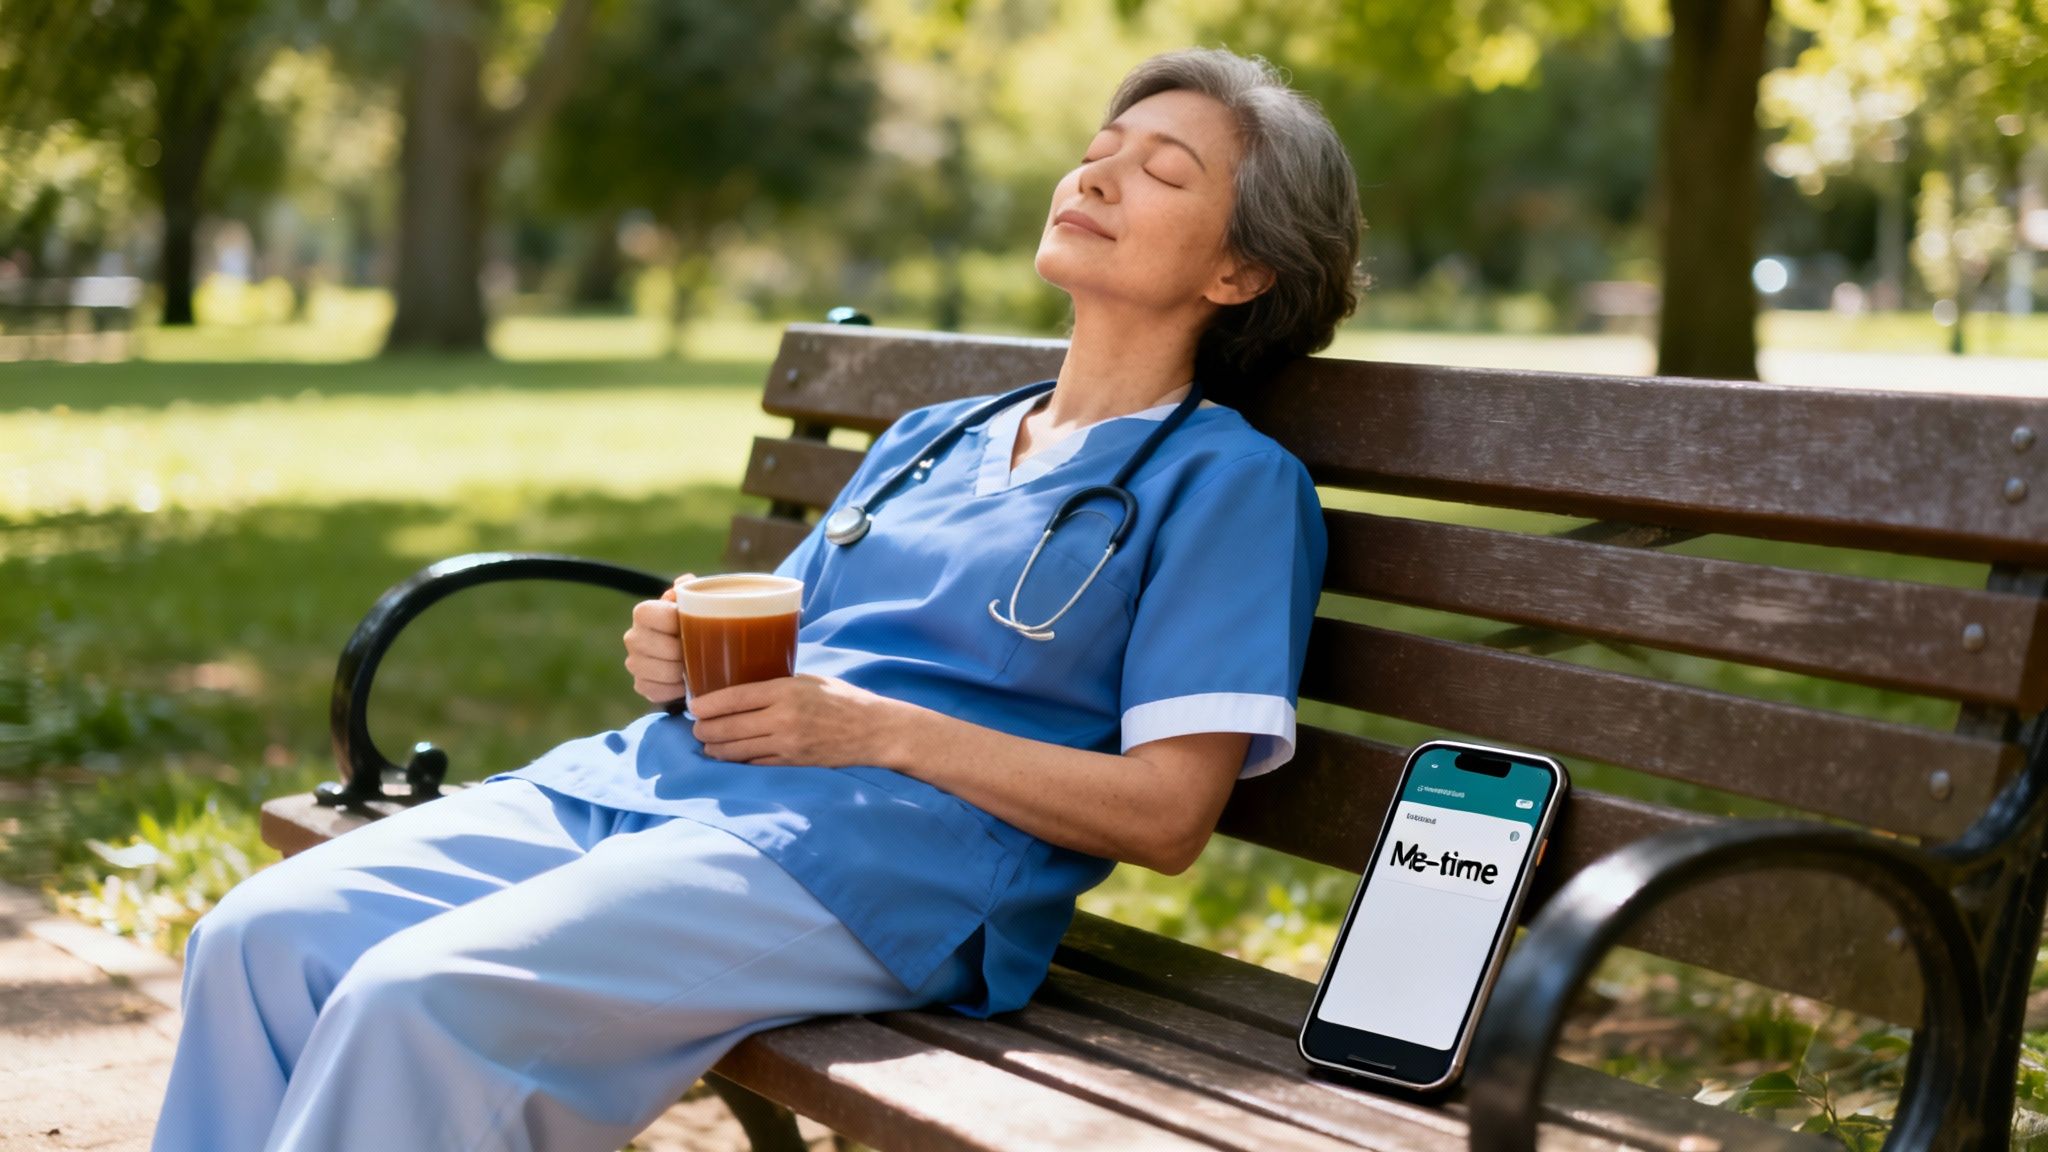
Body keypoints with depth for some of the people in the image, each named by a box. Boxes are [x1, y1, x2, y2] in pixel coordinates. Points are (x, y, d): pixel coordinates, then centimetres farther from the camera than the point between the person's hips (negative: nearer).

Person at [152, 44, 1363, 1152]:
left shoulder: (1229, 481, 4)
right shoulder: (929, 438, 26)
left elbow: (1167, 812, -6)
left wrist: (881, 728, -11)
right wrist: (681, 662, 4)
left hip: (874, 856, -7)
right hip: (648, 780, 7)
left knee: (419, 1000, -28)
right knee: (262, 936, -12)